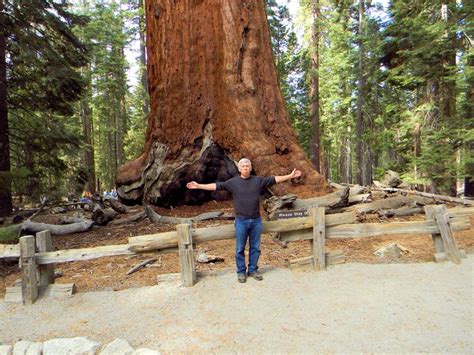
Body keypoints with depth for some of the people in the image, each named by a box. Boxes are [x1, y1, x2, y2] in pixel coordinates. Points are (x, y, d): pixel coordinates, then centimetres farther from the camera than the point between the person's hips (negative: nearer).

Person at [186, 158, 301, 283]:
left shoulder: (258, 180, 4)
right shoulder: (233, 182, -2)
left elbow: (274, 179, 5)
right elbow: (216, 186, -4)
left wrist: (290, 176, 2)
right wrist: (198, 186, -9)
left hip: (256, 220, 2)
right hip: (241, 221, -2)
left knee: (255, 247, 12)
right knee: (240, 248, 8)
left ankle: (253, 270, 28)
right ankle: (241, 272, 23)